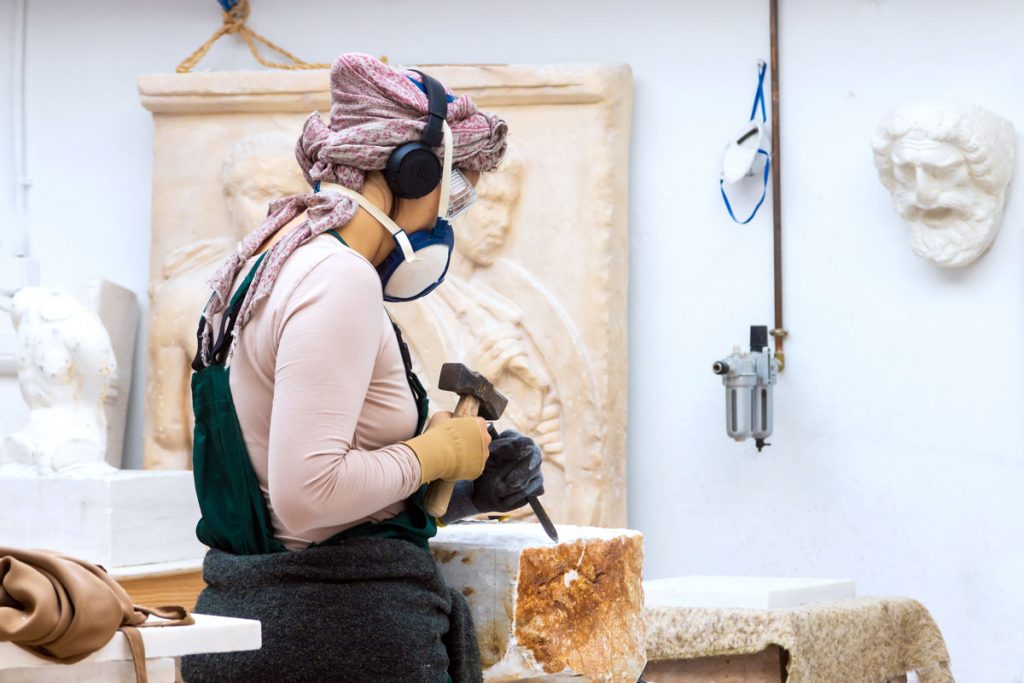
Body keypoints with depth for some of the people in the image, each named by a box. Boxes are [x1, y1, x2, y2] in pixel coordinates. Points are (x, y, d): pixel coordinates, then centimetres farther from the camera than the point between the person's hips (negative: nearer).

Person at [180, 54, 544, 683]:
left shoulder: (270, 265, 14)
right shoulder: (340, 279, -16)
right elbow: (306, 494, -26)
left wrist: (462, 488, 10)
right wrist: (435, 452, -11)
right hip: (341, 631, -10)